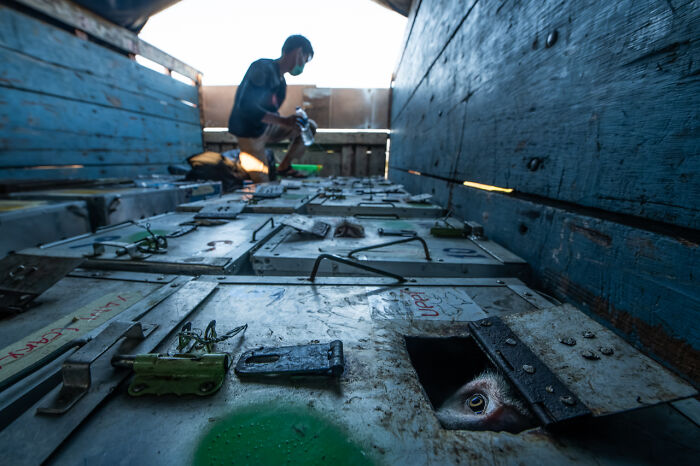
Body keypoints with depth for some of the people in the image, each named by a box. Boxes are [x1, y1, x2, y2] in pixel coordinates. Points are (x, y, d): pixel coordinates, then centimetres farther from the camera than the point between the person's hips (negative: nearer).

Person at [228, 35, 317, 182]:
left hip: (267, 127, 8)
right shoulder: (263, 67, -16)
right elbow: (245, 106, -27)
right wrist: (283, 121, -33)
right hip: (249, 133, -8)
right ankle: (243, 160, 18)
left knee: (310, 126, 2)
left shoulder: (281, 82, 10)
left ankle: (284, 167, 7)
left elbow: (271, 113, 14)